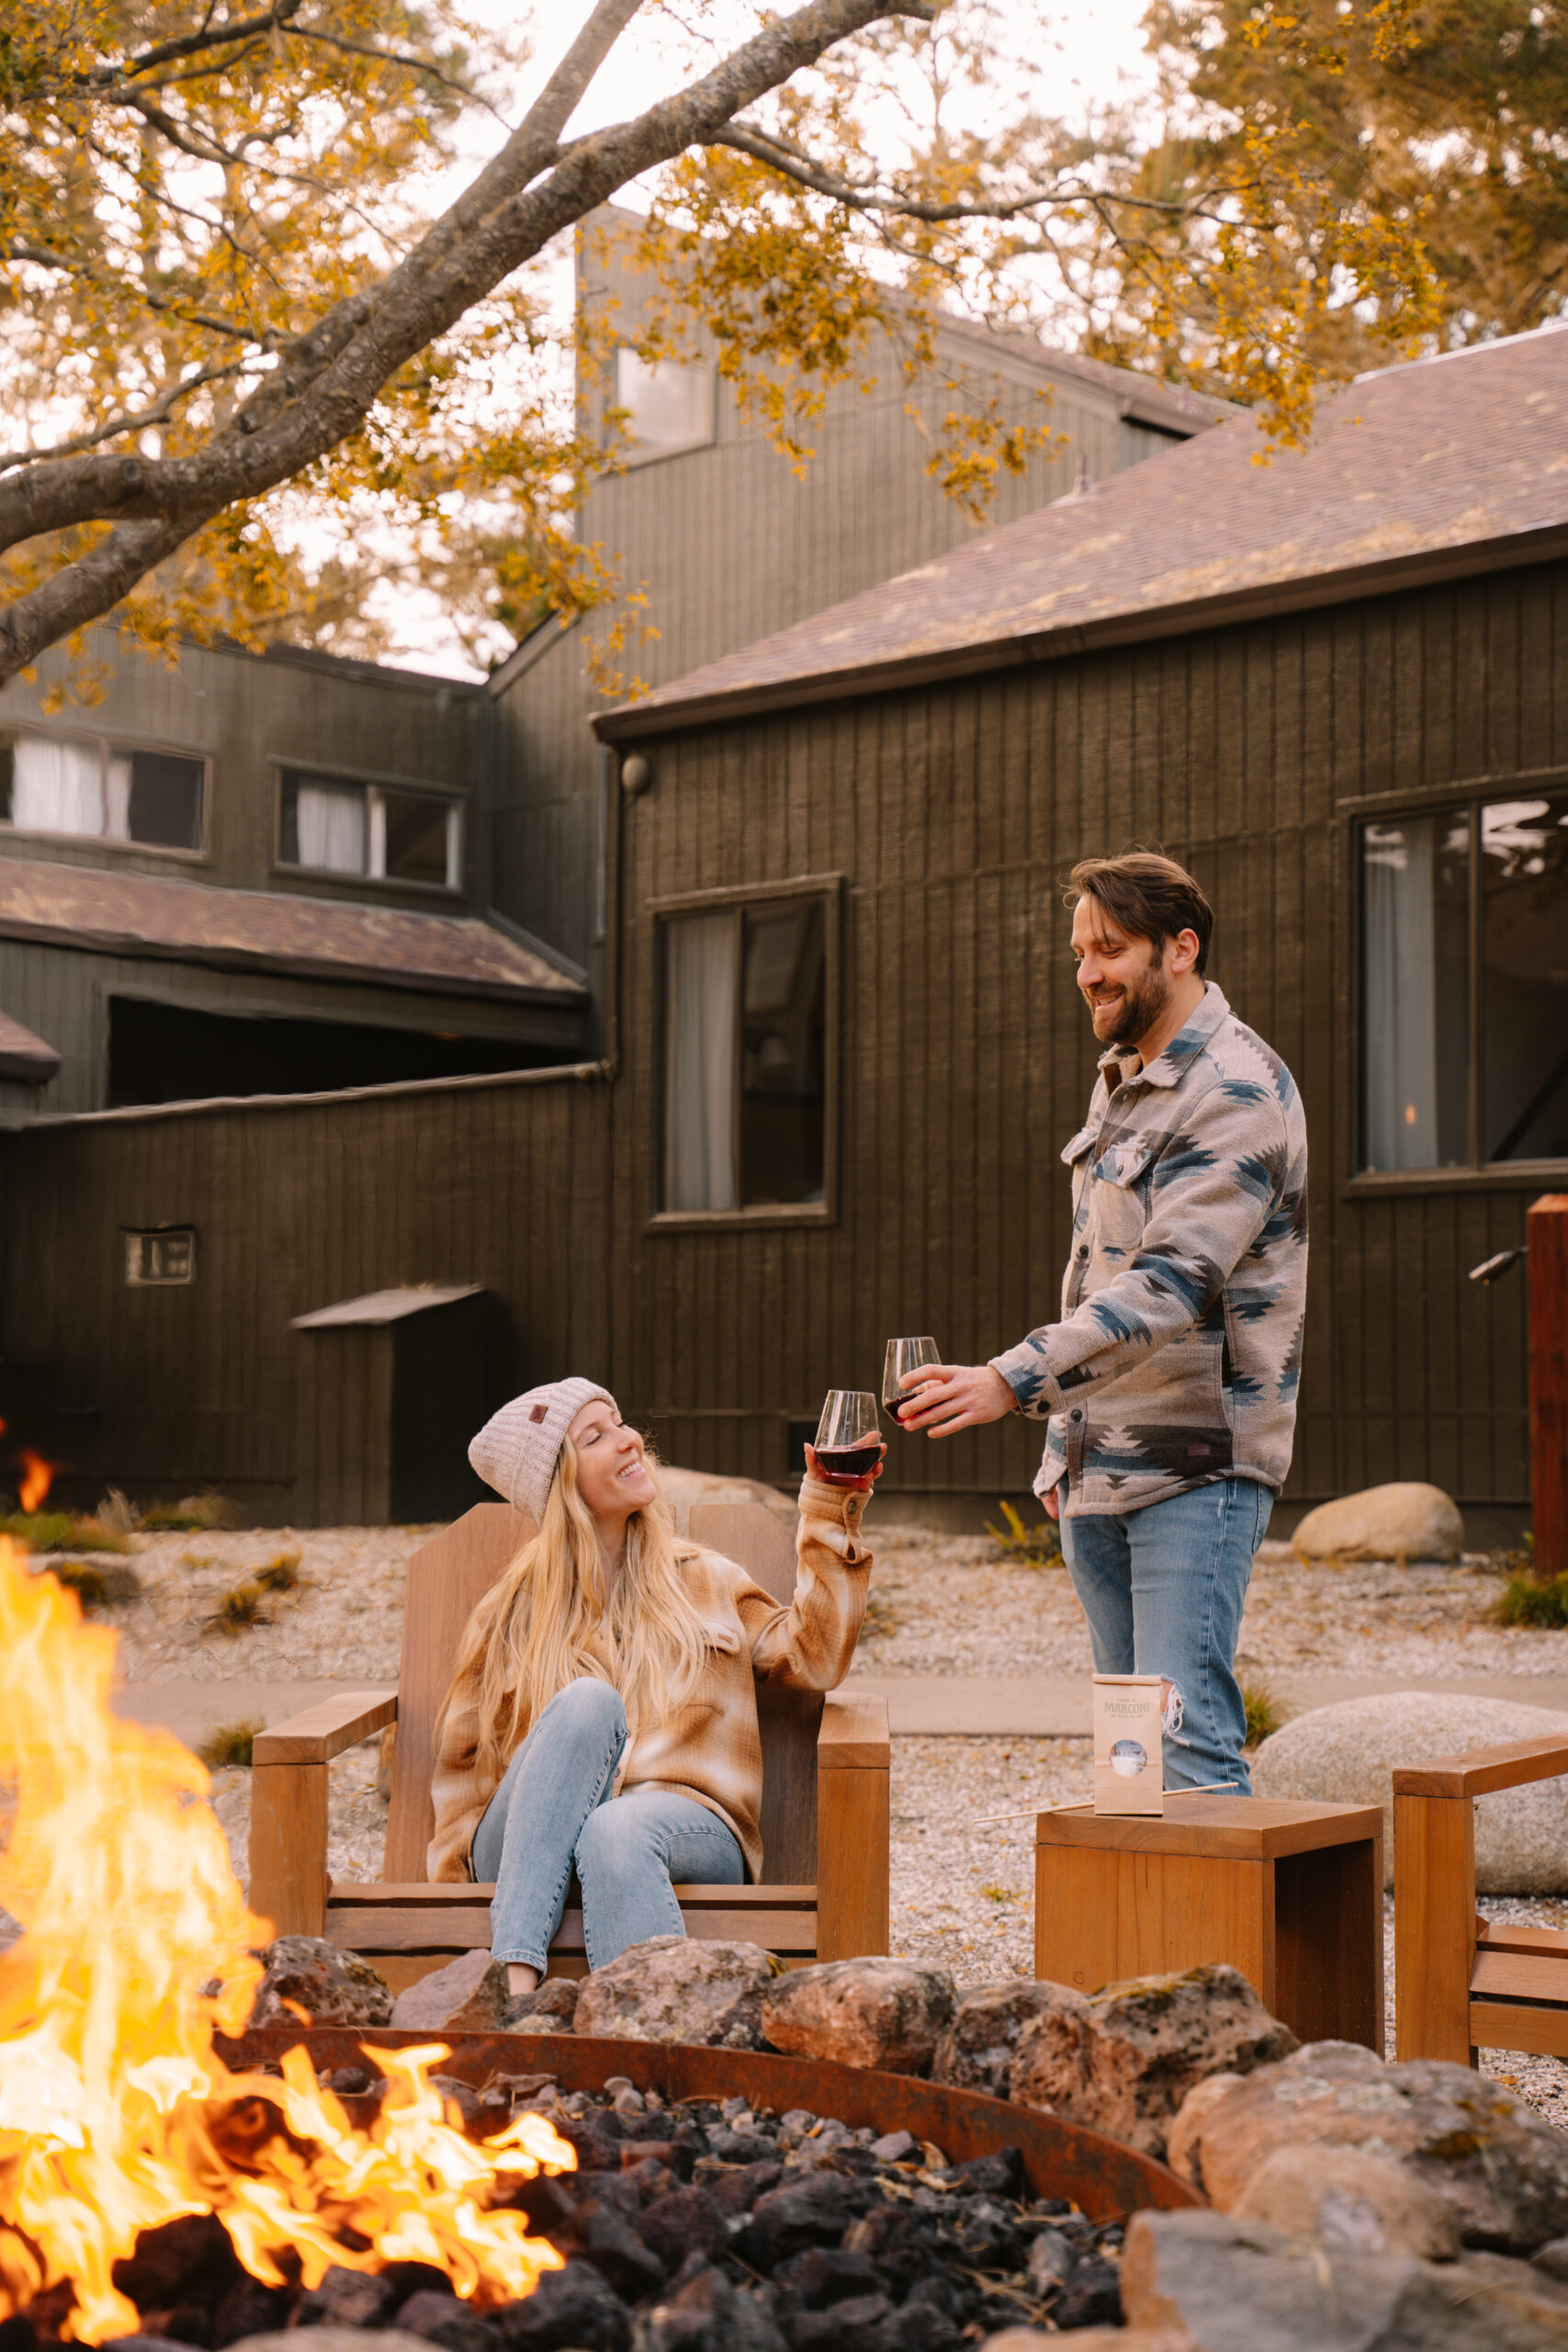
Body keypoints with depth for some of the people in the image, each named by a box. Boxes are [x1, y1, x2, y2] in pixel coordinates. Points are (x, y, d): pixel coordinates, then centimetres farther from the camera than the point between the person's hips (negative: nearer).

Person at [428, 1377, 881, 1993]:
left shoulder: (702, 1581, 22)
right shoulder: (514, 1610, 18)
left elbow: (812, 1657, 12)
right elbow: (463, 1759, 23)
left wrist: (829, 1520, 10)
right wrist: (454, 1867, 7)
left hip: (686, 1828, 0)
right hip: (530, 1855, 0)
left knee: (617, 1832, -36)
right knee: (588, 1703, -31)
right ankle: (515, 1984, -45)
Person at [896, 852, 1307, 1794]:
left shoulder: (1238, 1094, -13)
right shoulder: (1120, 1078, 17)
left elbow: (1173, 1282, -24)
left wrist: (1016, 1380, -31)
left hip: (1197, 1467, -9)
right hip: (1101, 1468, 9)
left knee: (1185, 1736, -14)